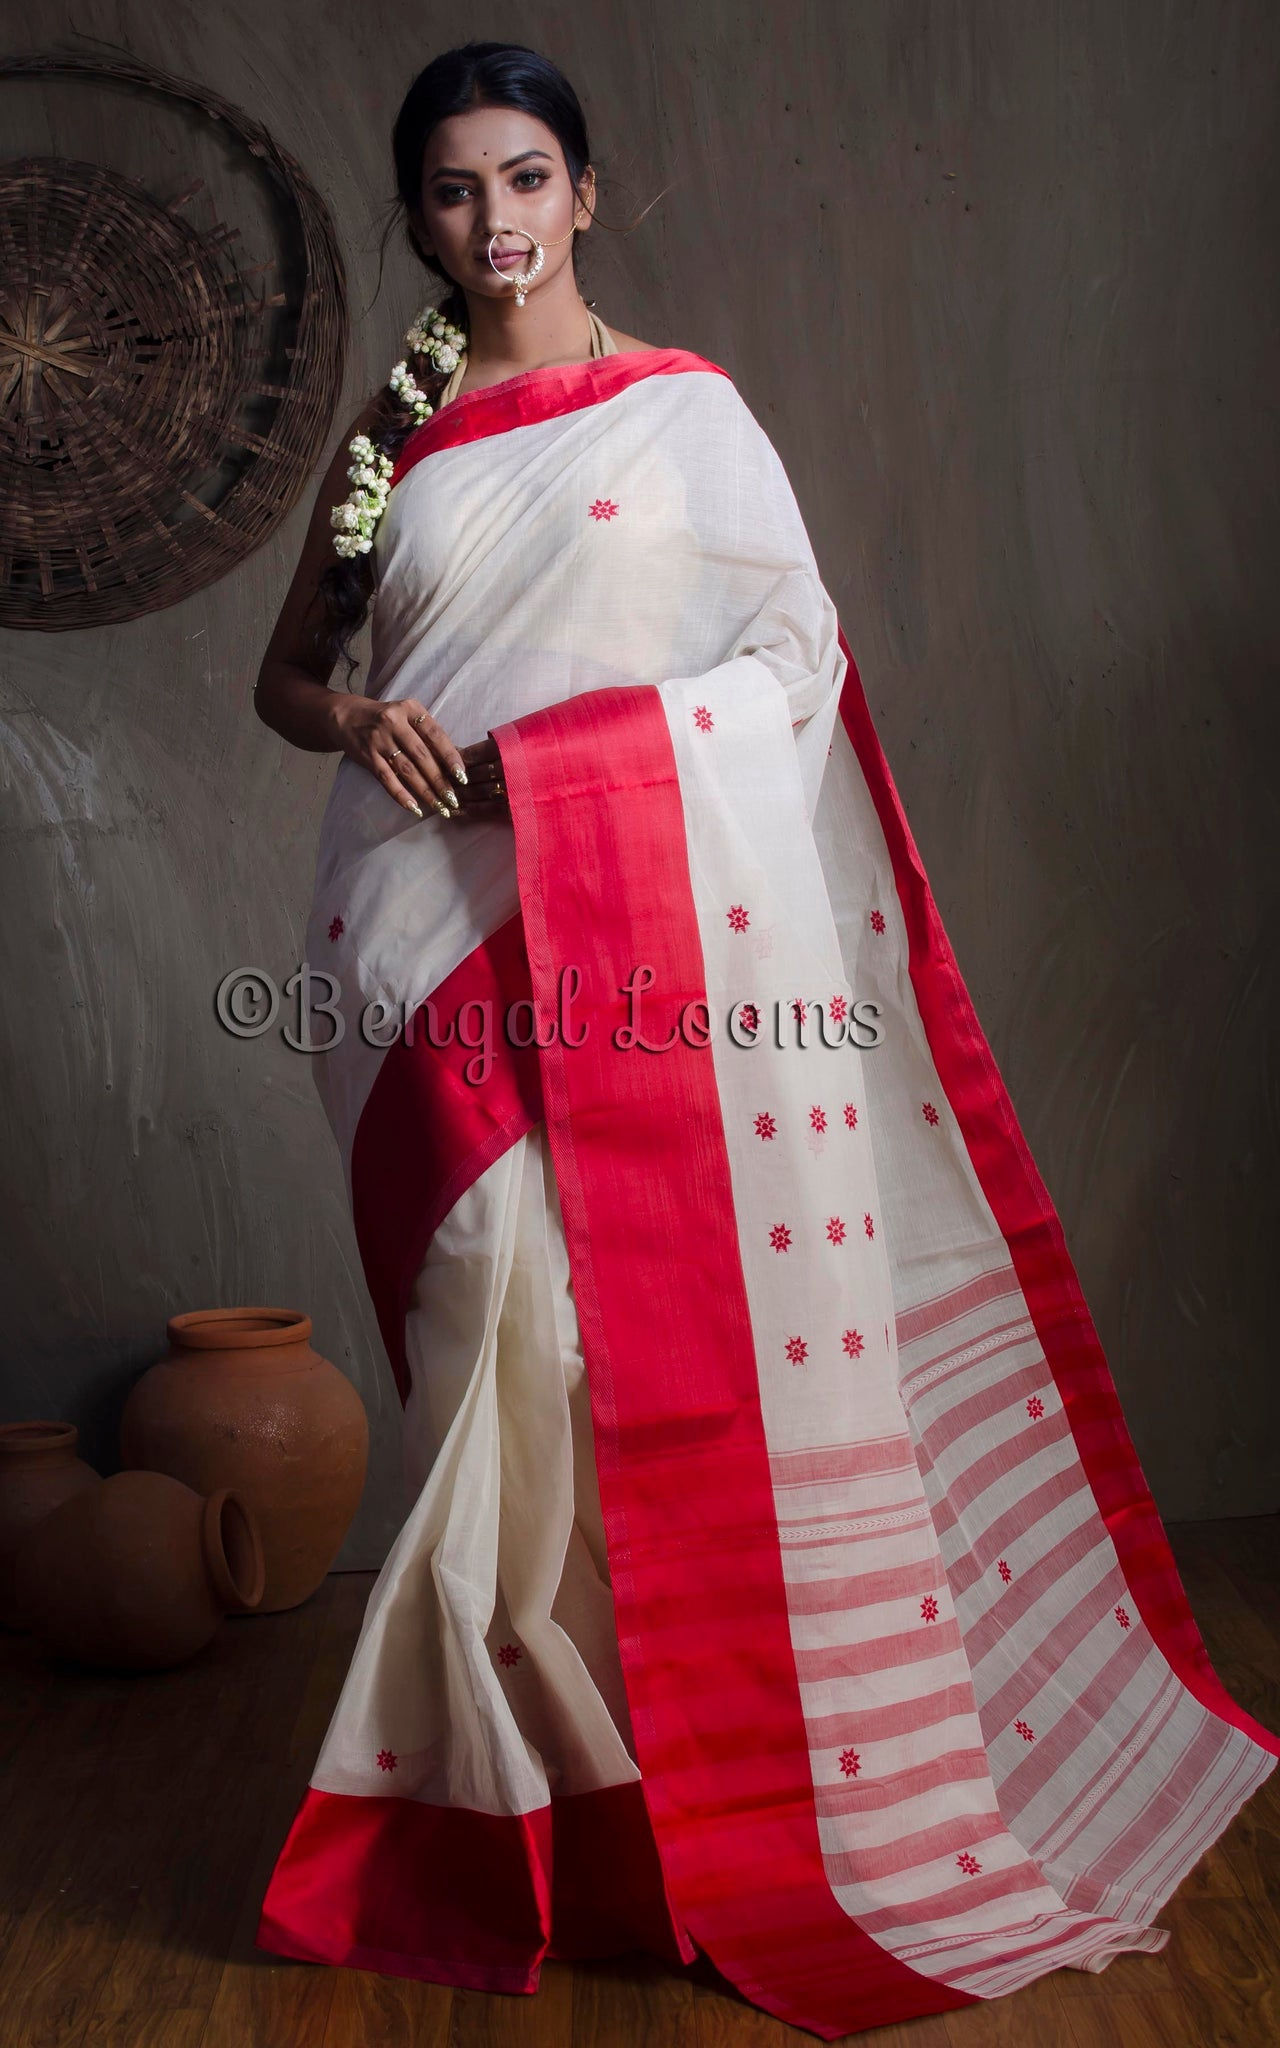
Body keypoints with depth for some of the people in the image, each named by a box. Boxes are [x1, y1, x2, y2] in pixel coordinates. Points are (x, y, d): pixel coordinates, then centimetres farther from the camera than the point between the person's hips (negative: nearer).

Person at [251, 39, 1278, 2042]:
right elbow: (285, 669, 21)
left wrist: (587, 743, -8)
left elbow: (797, 639, 6)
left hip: (667, 908, -2)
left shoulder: (684, 403, 10)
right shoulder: (390, 435, 17)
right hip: (455, 934, 2)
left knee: (706, 1304, -4)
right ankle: (543, 1811, 9)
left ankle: (765, 1785, 12)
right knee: (508, 1321, -4)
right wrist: (356, 719, -2)